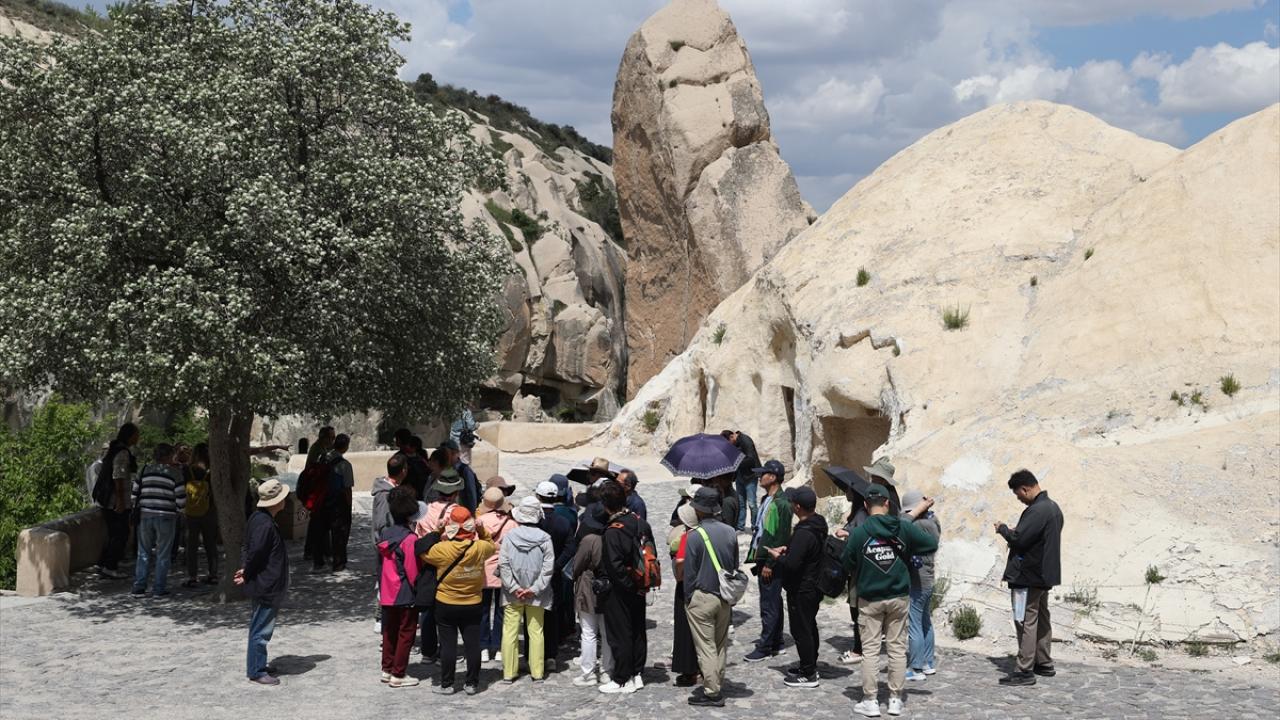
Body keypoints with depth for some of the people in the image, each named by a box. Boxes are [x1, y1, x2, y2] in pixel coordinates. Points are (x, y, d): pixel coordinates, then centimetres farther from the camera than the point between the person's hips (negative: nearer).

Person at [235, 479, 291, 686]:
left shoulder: (259, 518, 9)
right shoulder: (264, 524, -24)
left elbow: (249, 549, 15)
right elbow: (255, 552, -25)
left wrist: (247, 572, 8)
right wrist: (248, 574, -10)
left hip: (265, 585, 10)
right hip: (266, 586, -10)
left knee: (259, 627, 20)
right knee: (262, 629, -1)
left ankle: (257, 665, 31)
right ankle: (256, 672, 6)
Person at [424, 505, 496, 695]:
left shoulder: (441, 549, -20)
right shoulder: (480, 548, -11)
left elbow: (423, 554, -2)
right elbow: (492, 546, 13)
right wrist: (482, 532, 5)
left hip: (445, 605, -2)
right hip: (472, 605, 2)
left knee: (448, 644, 6)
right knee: (472, 644, 9)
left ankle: (446, 684, 13)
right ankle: (471, 683, 16)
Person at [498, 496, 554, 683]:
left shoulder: (509, 536, -8)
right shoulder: (544, 538, -9)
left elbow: (503, 565, -10)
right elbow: (548, 568, -11)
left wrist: (513, 588, -8)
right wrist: (534, 589, -9)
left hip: (513, 593, 0)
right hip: (536, 595, 0)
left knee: (510, 631, 8)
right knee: (536, 631, 9)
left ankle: (508, 672, 12)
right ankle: (537, 672, 13)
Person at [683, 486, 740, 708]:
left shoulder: (696, 535, -15)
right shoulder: (730, 532, 1)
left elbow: (689, 571, -10)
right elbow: (735, 565, 10)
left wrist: (688, 598, 1)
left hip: (702, 597, -6)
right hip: (725, 596, 6)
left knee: (706, 646, -1)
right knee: (721, 644, 15)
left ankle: (712, 693, 0)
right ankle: (715, 685, 22)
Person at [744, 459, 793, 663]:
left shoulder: (781, 503, -16)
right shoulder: (767, 500, 14)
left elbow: (781, 538, -19)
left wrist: (769, 564, -19)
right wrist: (756, 558, 17)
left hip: (771, 562, -10)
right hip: (763, 559, 10)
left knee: (769, 606, -3)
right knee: (773, 603, 16)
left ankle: (764, 648, 2)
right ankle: (776, 644, 24)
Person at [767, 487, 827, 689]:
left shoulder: (804, 533, -27)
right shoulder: (819, 524, 4)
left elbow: (791, 564, -31)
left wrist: (776, 556, -12)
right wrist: (787, 549, 8)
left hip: (801, 590, -10)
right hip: (814, 586, 10)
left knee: (801, 630, -1)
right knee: (810, 626, 20)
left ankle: (808, 674, 6)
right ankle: (810, 666, 32)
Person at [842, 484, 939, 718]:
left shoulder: (859, 533, -11)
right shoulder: (904, 528, -5)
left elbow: (847, 563, -3)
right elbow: (932, 544, 3)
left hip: (870, 600, -2)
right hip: (898, 597, 2)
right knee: (897, 648, 10)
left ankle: (870, 701, 5)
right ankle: (895, 699, 15)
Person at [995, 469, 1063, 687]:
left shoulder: (1036, 511, -21)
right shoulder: (1053, 507, 12)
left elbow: (1018, 539, -24)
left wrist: (1003, 529, -6)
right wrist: (1014, 531, 10)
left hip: (1027, 575, -10)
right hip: (1045, 575, 10)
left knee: (1026, 621, -7)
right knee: (1041, 619, 17)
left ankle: (1025, 671, -6)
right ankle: (1044, 664, 25)